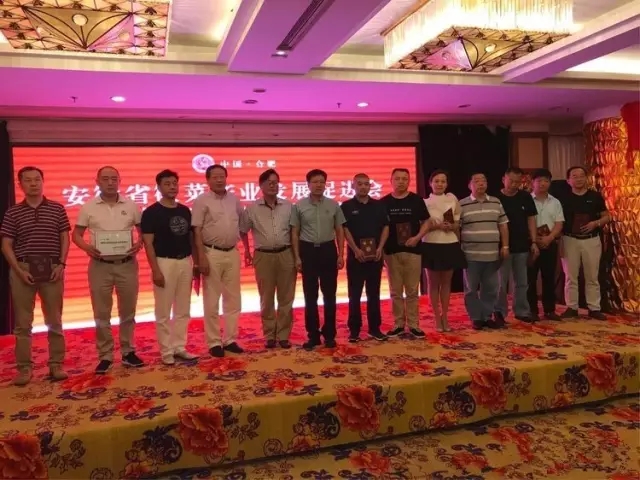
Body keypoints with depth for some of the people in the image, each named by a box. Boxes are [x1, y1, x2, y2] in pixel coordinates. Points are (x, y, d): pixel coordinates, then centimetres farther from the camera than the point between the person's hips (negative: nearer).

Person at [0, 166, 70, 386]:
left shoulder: (57, 209, 5)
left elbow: (65, 238, 5)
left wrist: (61, 264, -6)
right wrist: (19, 270, -7)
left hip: (52, 268, 0)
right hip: (23, 269, 0)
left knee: (54, 320, 5)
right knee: (23, 322, 4)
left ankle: (56, 364, 14)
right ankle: (24, 368, 12)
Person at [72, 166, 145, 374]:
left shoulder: (131, 206, 3)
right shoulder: (88, 207, 1)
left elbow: (143, 230, 9)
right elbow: (76, 234, 5)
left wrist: (139, 243, -12)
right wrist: (86, 247, -15)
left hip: (127, 264, 1)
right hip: (100, 266, -1)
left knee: (128, 311, 10)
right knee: (101, 314, 5)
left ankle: (128, 351, 24)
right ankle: (105, 356, 17)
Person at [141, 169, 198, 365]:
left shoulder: (185, 211, 10)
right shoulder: (151, 212, -6)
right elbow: (148, 243, -10)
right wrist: (155, 269, -17)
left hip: (185, 262, 6)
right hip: (165, 263, -6)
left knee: (183, 310, 11)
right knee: (163, 312, 2)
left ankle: (179, 348, 22)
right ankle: (166, 352, 12)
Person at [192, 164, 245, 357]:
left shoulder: (234, 200, 8)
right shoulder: (202, 201, -5)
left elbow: (241, 224, 17)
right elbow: (197, 231, -8)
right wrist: (201, 257, -14)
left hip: (232, 253, 5)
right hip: (212, 253, -5)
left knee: (233, 299, 10)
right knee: (211, 301, 3)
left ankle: (230, 340, 21)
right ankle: (214, 342, 13)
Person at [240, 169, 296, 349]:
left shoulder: (288, 206, 3)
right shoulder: (252, 209, 1)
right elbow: (243, 231, 13)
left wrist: (297, 255, 5)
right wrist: (247, 251, 13)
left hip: (286, 255, 1)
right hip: (263, 256, -1)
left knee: (286, 298, 6)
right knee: (266, 299, 8)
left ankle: (283, 335, 16)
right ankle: (270, 335, 20)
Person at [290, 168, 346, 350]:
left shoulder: (333, 205, 4)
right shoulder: (299, 206, 0)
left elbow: (340, 231, 7)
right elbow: (295, 233, 2)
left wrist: (341, 255, 1)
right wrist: (297, 257, -4)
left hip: (328, 250, 1)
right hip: (308, 250, -1)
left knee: (329, 294, 6)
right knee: (310, 296, 5)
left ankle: (329, 334, 18)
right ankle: (313, 335, 15)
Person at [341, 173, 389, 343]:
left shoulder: (379, 205, 8)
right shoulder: (346, 206, 0)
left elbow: (385, 227, 6)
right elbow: (344, 230, -6)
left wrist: (380, 248, -6)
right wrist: (356, 250, -15)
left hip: (375, 256, 3)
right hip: (355, 255, -2)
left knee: (374, 293, 9)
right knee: (355, 295, 2)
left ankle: (375, 328, 17)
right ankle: (354, 329, 9)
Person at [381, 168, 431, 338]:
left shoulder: (417, 200, 2)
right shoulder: (384, 202, 2)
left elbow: (426, 222, 5)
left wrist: (417, 237, -12)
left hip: (413, 251, 0)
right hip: (392, 252, 0)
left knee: (412, 291, 6)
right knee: (395, 291, 7)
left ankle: (413, 325, 15)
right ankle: (398, 324, 17)